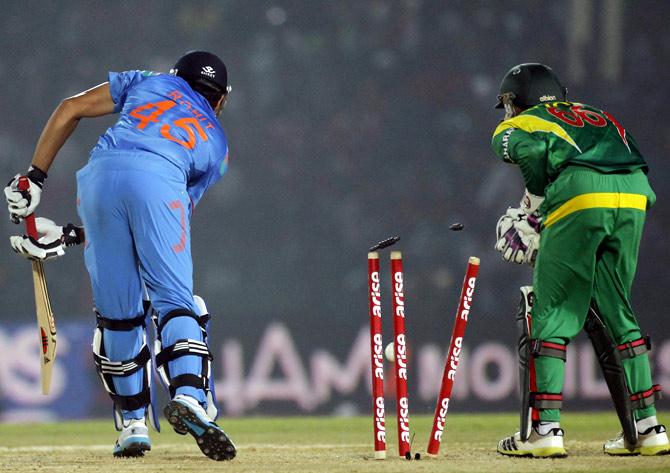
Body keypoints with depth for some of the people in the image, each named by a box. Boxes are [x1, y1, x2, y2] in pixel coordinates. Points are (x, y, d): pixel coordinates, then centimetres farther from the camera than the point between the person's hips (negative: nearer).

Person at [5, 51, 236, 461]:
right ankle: (190, 397, -25)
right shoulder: (216, 146, 34)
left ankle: (133, 424, 10)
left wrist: (35, 177, 22)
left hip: (100, 173, 1)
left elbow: (70, 109, 23)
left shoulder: (150, 83, 35)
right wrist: (73, 237, 27)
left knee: (118, 312, 8)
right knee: (175, 300, -1)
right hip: (160, 180, -1)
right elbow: (171, 217, 27)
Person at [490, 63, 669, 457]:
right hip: (634, 193, 5)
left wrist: (534, 212, 10)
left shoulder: (511, 129, 21)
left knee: (551, 313, 2)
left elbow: (534, 150, -3)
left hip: (580, 200, -5)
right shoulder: (598, 117, 38)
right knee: (616, 314, 15)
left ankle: (546, 428, -5)